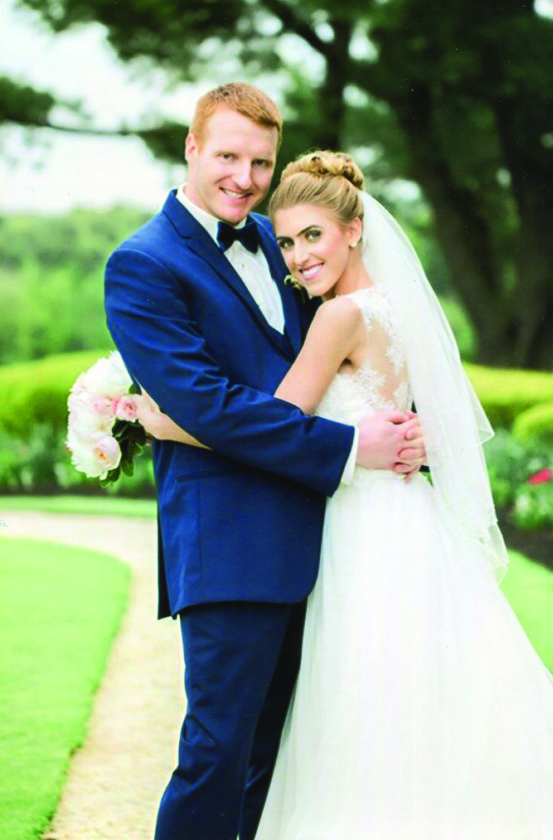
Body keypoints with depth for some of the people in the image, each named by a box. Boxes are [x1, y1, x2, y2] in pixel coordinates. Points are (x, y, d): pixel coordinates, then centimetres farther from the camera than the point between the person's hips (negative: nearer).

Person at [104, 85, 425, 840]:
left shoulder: (271, 241, 15)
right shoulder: (143, 266, -9)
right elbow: (206, 404, -18)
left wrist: (400, 425, 2)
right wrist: (347, 447, -19)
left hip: (310, 538, 8)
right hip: (229, 543, -8)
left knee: (284, 749, 14)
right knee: (220, 749, -6)